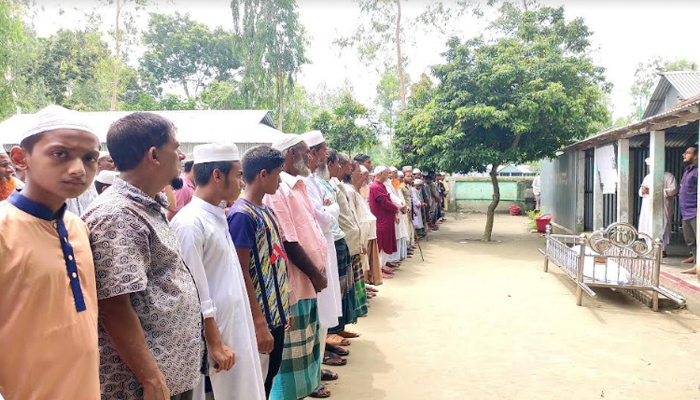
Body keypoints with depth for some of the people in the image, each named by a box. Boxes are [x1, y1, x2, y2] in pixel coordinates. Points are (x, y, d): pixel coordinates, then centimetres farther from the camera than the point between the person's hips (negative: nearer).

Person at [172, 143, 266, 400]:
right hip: (211, 332, -8)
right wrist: (215, 343, -16)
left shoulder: (218, 217, 7)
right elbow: (195, 291, -19)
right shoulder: (190, 223, -19)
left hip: (233, 328, 8)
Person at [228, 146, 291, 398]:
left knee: (270, 377, 19)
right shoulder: (242, 215, -18)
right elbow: (242, 274, -20)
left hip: (276, 313, 8)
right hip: (260, 317, -8)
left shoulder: (267, 211, 9)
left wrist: (284, 307, 16)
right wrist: (259, 323, -20)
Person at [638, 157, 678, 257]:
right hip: (648, 208, 5)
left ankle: (662, 249, -2)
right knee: (647, 228, 1)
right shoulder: (647, 177, 20)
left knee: (662, 228, -7)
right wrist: (643, 191, -4)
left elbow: (674, 190, -9)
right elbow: (641, 192, 20)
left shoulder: (668, 176, 2)